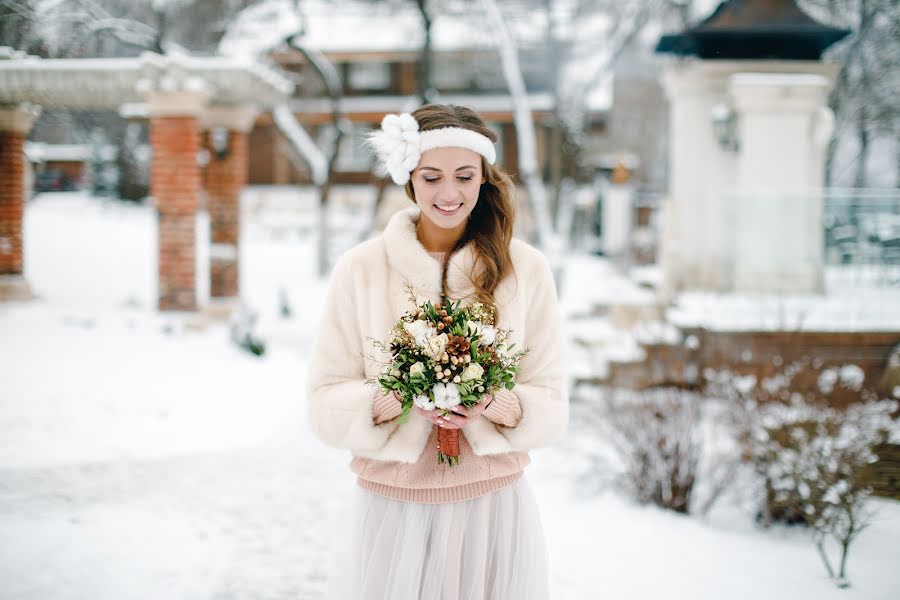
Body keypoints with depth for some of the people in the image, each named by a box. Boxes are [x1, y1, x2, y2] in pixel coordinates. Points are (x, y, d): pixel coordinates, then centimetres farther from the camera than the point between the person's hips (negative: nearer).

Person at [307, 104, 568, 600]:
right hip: (394, 505, 0)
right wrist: (401, 400, -22)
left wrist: (497, 404, -21)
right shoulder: (360, 267, -3)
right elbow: (325, 404, -4)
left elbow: (552, 405, 0)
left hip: (495, 507, 1)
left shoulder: (526, 268, -1)